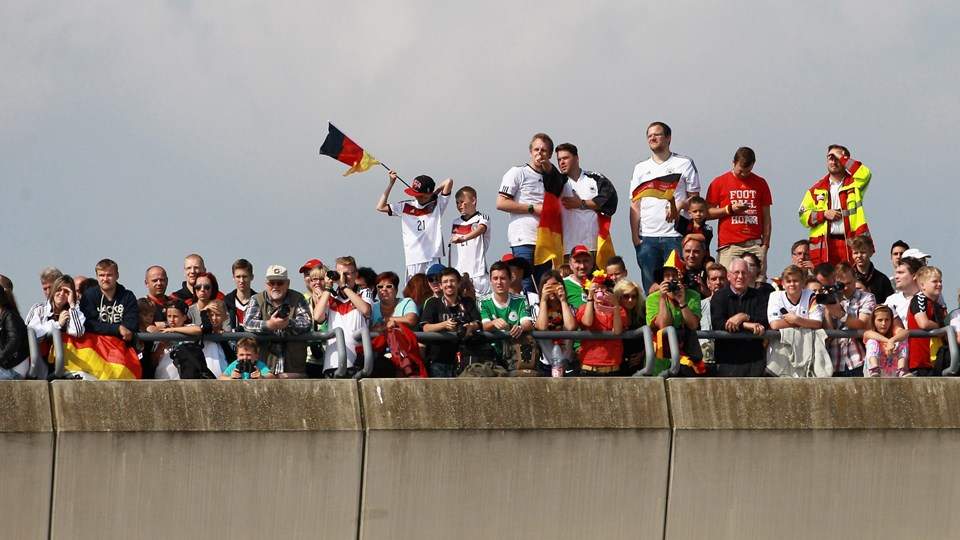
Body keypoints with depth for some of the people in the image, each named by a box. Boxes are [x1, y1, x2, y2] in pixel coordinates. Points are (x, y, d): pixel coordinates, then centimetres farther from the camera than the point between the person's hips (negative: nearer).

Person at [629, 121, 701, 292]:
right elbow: (635, 205, 11)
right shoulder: (641, 168, 15)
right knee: (650, 289, 1)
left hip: (676, 235, -3)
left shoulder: (684, 164, 7)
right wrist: (635, 236, 2)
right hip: (647, 238, 3)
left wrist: (680, 205, -17)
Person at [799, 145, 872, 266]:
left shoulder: (854, 184, 12)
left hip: (850, 245, -2)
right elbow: (803, 216, 12)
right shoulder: (817, 190, 16)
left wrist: (841, 157, -2)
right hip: (823, 245, 2)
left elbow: (864, 174, -11)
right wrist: (825, 214, -5)